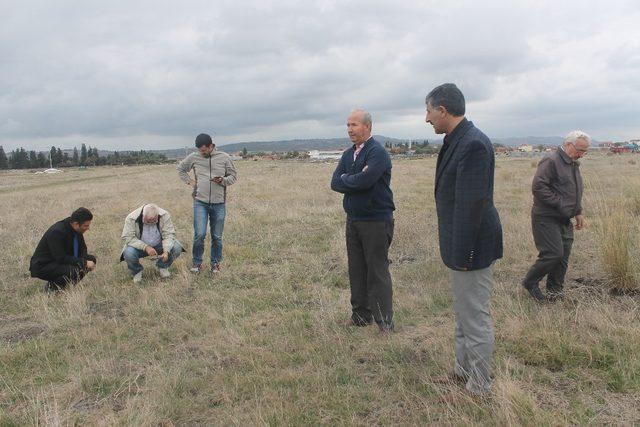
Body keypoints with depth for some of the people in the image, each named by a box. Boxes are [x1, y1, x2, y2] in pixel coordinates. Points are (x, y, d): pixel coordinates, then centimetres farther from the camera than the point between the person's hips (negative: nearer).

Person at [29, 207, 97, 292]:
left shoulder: (77, 230, -4)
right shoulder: (57, 232, -29)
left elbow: (82, 250, 6)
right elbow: (61, 258, -30)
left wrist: (89, 260, -15)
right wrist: (84, 263, -28)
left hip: (61, 260, 9)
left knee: (91, 259, -1)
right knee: (74, 271, -33)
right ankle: (51, 286, -4)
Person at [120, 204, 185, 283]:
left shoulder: (164, 215, -19)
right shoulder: (131, 218, -23)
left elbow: (169, 234, -19)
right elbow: (128, 238, -24)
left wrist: (166, 251, -36)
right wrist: (145, 247, -37)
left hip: (159, 245, 1)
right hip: (140, 247, -1)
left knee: (177, 248, -24)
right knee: (128, 253, -32)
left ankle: (162, 266, 6)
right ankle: (136, 271, 2)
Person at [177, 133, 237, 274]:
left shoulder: (224, 157, 0)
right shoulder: (193, 157, 3)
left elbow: (233, 176, 7)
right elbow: (181, 168, 19)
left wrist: (222, 180, -13)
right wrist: (190, 181, 5)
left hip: (219, 203, 0)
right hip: (200, 202, 0)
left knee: (217, 236, 7)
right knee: (199, 234, -8)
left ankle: (215, 262, 25)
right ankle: (197, 262, 12)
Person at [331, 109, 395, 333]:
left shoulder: (378, 152, -12)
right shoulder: (348, 154, 12)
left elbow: (364, 181, -26)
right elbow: (335, 183, 2)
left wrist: (345, 179, -8)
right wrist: (357, 180, -14)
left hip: (376, 221, -7)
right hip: (353, 220, 7)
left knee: (377, 272, -1)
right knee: (356, 270, 13)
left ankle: (385, 321, 9)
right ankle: (361, 314, 26)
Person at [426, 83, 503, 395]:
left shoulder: (473, 144, -22)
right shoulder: (456, 141, 9)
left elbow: (472, 204, -24)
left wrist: (462, 254, -21)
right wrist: (456, 250, 15)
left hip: (472, 247, -10)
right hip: (462, 245, 10)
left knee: (474, 317, 3)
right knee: (463, 313, 22)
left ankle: (479, 387, 19)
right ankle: (463, 371, 39)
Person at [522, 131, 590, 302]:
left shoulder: (574, 164, 16)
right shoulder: (551, 161, -14)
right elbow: (538, 187, -23)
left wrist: (578, 212, 17)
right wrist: (560, 204, -21)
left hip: (565, 220, 9)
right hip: (546, 218, -9)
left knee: (563, 256, 9)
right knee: (553, 254, -12)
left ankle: (554, 290, 22)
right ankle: (530, 282, 7)